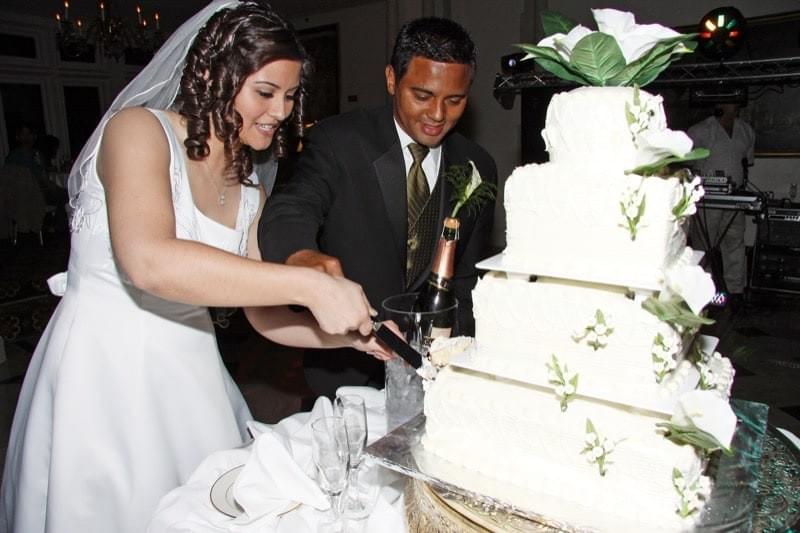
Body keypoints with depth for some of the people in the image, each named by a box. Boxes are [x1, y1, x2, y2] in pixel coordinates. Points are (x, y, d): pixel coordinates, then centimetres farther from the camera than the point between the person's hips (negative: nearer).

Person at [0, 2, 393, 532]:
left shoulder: (250, 191, 7)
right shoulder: (139, 128, -11)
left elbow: (263, 314, 7)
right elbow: (148, 262, -30)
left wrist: (352, 333, -9)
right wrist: (309, 286, -31)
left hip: (189, 380, 6)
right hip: (102, 371, -5)